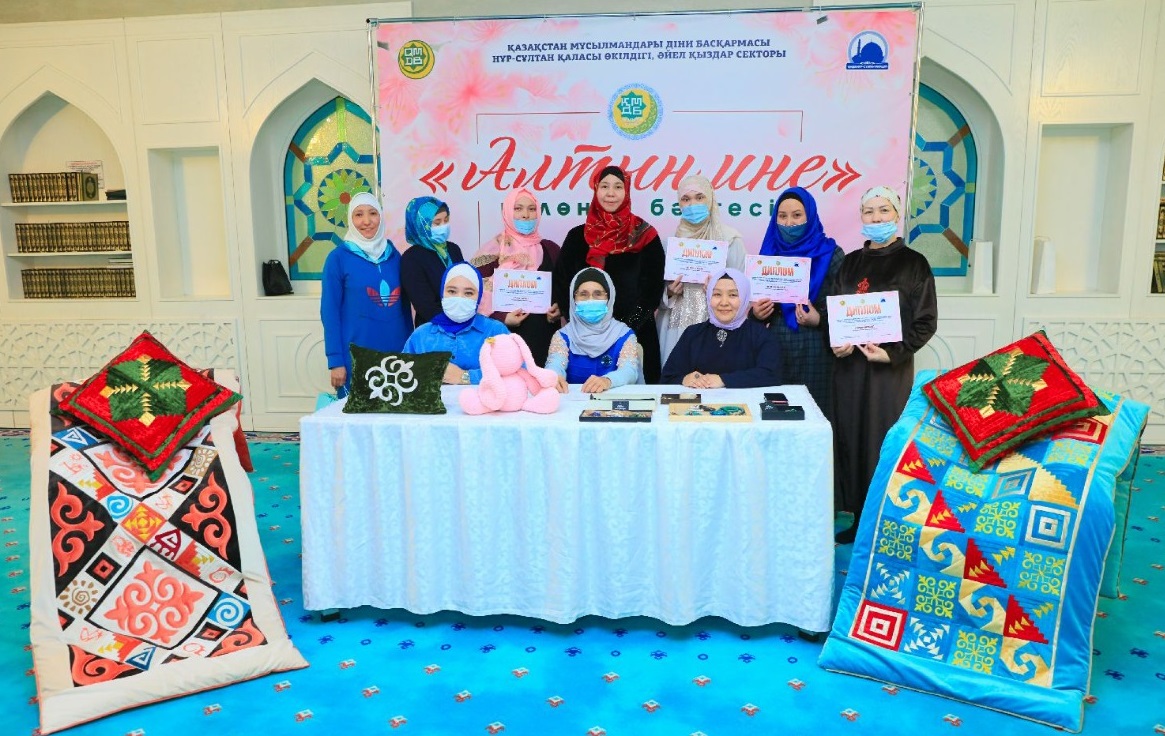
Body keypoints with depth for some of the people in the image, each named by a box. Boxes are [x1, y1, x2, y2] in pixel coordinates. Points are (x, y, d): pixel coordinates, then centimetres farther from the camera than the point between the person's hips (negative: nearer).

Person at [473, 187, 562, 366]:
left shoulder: (550, 249, 11)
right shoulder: (492, 250, 1)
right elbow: (477, 294, -2)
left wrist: (560, 309, -4)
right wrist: (501, 318, -15)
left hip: (545, 336, 3)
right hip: (506, 337, -3)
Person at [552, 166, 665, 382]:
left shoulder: (645, 236, 3)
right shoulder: (577, 236, 8)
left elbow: (654, 287, 0)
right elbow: (561, 284, 7)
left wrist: (627, 327, -10)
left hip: (634, 334, -1)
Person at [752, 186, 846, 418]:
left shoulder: (830, 254, -1)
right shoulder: (769, 250, 10)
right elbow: (757, 300, 17)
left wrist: (819, 320, -19)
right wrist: (756, 313, -3)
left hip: (814, 349, -3)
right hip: (774, 346, 3)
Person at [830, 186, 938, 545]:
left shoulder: (913, 263, -1)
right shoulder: (851, 262, 13)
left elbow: (926, 321, -4)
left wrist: (893, 353, -17)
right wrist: (836, 342, -4)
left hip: (890, 368, -4)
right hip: (849, 365, 4)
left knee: (883, 442, -3)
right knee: (850, 438, 6)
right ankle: (859, 518, 17)